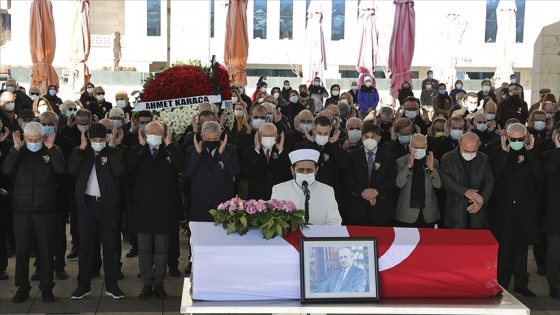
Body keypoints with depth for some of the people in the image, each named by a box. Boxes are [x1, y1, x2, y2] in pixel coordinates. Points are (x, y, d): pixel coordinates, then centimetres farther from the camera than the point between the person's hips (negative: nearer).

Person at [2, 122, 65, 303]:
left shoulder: (52, 150, 0)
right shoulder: (18, 152, 3)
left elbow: (61, 169, -17)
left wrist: (51, 148, -22)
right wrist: (16, 148, -21)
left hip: (45, 210, -1)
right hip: (21, 210, 1)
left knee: (46, 250, 5)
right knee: (22, 250, 6)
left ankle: (46, 287, 16)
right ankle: (22, 287, 18)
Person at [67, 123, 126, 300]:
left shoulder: (113, 152, 1)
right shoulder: (82, 152, 5)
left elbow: (119, 171, -17)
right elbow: (71, 169, -12)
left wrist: (112, 148, -16)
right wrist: (82, 147, -16)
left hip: (108, 204, -1)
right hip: (87, 203, 1)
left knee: (110, 246, 4)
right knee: (86, 246, 6)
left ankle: (111, 285, 12)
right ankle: (83, 285, 13)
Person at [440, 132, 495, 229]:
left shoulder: (484, 159, 9)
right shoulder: (447, 159, -1)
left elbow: (489, 182, 7)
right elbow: (446, 181, -11)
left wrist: (482, 200, -9)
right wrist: (465, 191, -22)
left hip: (478, 211, 2)